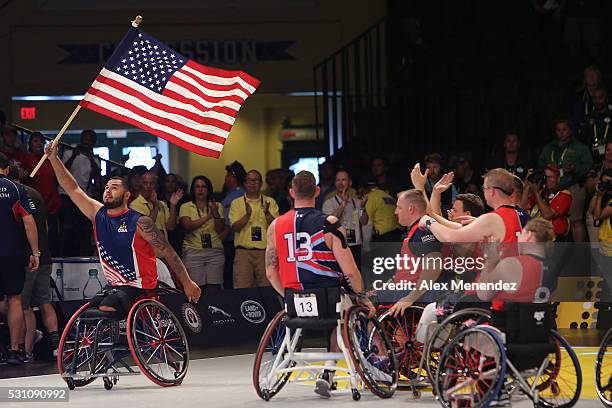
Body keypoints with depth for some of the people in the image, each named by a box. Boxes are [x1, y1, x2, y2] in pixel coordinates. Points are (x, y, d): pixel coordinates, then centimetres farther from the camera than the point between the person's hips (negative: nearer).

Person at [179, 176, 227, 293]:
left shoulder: (217, 206, 14)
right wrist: (207, 217, -10)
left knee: (214, 289, -7)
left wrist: (215, 213, -10)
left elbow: (220, 229, 5)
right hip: (193, 252, -2)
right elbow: (188, 225, -9)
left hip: (215, 252, 2)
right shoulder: (186, 207, 8)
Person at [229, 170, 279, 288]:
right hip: (243, 251, -1)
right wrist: (248, 215, -18)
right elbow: (235, 227, -3)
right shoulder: (237, 203, 9)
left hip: (265, 251, 1)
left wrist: (267, 213, -17)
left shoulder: (270, 202, 10)